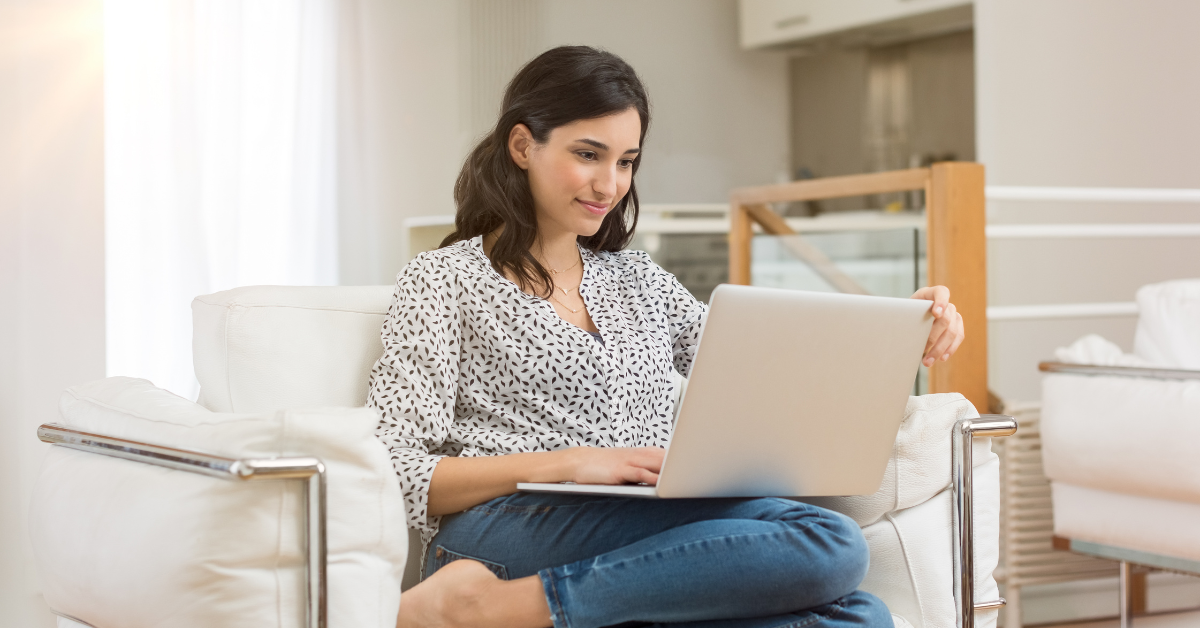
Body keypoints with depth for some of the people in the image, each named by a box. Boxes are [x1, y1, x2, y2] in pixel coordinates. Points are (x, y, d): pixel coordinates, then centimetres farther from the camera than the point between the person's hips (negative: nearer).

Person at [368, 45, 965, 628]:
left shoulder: (639, 280, 28)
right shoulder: (445, 279, 9)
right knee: (830, 544, -27)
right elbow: (398, 475, -2)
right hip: (509, 530, -6)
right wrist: (563, 463, -14)